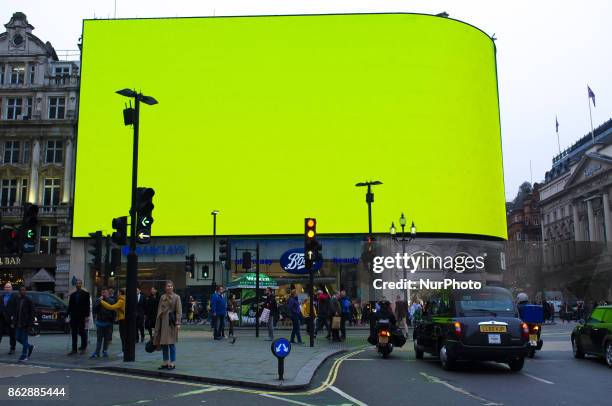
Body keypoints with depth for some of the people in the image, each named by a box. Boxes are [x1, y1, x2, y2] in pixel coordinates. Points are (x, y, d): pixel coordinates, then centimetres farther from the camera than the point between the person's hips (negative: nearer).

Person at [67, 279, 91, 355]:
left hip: (82, 316, -4)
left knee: (81, 331, 0)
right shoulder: (72, 294, 12)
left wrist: (87, 316, -11)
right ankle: (74, 349, 10)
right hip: (74, 316, 4)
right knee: (74, 333, 5)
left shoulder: (85, 293, 0)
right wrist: (68, 315, 5)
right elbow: (70, 305, 13)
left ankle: (83, 347, 15)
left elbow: (87, 305, -4)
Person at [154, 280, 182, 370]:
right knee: (163, 343, 7)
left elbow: (179, 311, -6)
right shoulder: (162, 297, 10)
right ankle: (165, 362, 16)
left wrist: (178, 323, -14)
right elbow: (159, 311, 12)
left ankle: (172, 363, 4)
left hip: (172, 322, -5)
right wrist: (158, 324, 8)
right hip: (163, 322, 5)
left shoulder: (176, 297, -2)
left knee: (171, 343, -4)